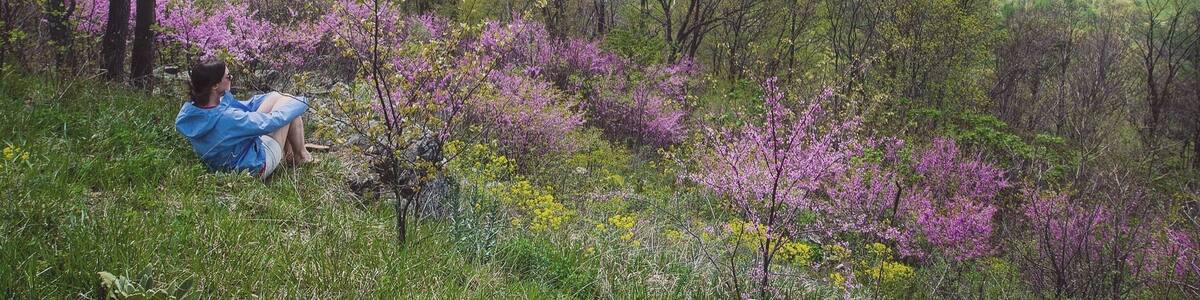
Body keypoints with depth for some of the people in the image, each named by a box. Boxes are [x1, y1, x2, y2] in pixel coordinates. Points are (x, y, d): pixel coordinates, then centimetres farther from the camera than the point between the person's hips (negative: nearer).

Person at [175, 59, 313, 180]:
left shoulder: (188, 111, -15)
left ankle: (289, 153, 29)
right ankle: (301, 156, 21)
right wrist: (300, 103, -12)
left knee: (276, 96, 12)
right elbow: (271, 122, -27)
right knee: (288, 101, -1)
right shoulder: (227, 118, -40)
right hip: (257, 166, -8)